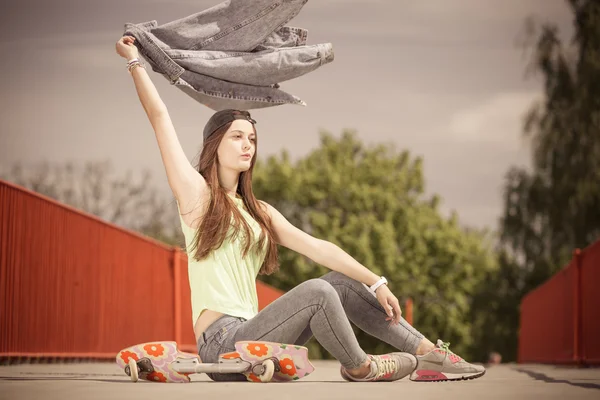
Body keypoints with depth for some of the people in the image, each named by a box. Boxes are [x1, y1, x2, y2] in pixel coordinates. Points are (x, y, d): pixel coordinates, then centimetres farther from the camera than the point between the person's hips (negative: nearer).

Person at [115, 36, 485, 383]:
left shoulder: (259, 211, 18)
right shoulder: (197, 194, -1)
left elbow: (317, 248, 10)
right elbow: (160, 117, -6)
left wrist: (375, 283, 2)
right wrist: (135, 62, -2)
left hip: (248, 337, 8)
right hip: (221, 343, -8)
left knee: (342, 282, 3)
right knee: (316, 292, -24)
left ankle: (428, 351, 2)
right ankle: (359, 368, -3)